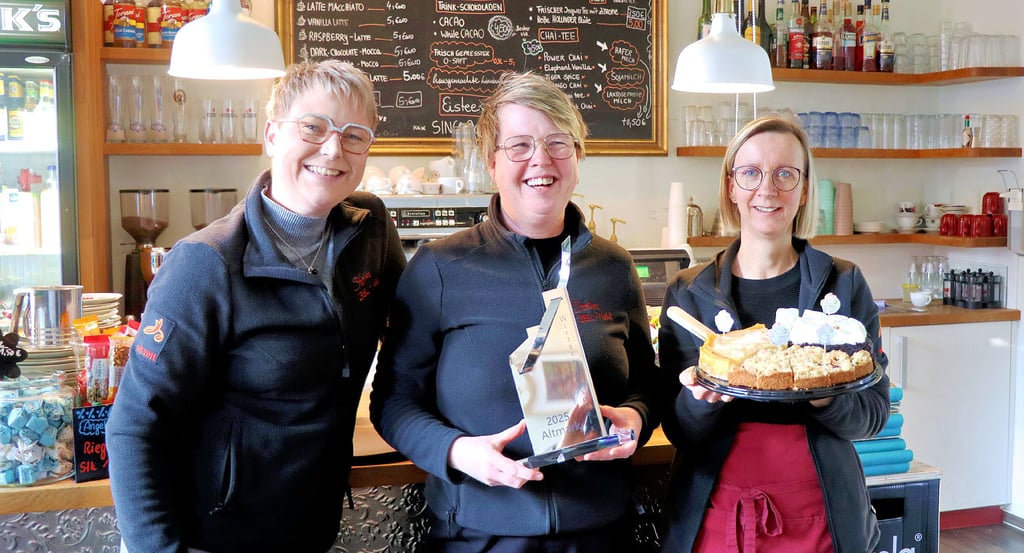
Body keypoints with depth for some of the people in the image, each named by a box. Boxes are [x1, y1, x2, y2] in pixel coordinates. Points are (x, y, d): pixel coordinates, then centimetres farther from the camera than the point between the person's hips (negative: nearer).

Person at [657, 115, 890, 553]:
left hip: (819, 517, 0)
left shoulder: (843, 284, -2)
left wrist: (828, 400, -22)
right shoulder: (688, 292, -2)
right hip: (714, 515, 0)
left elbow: (874, 412, -2)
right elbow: (678, 430, -2)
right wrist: (702, 396, -23)